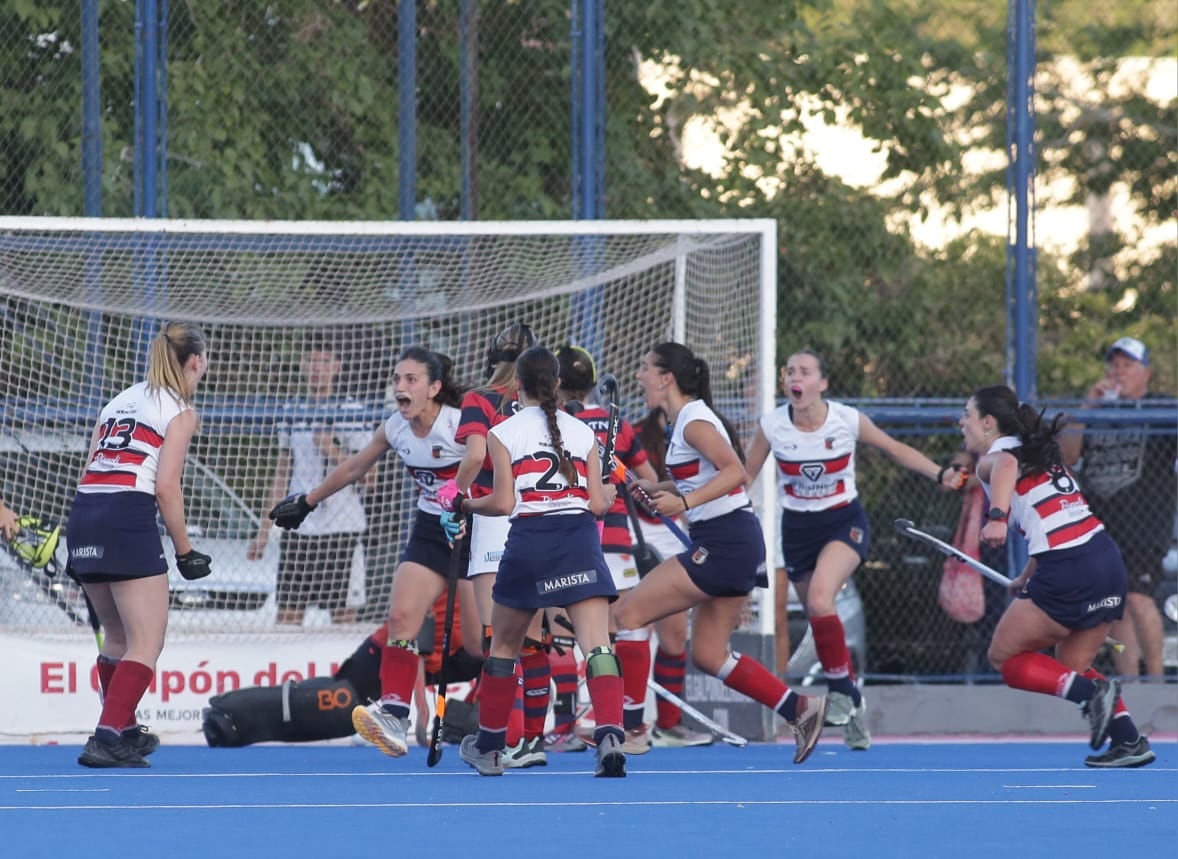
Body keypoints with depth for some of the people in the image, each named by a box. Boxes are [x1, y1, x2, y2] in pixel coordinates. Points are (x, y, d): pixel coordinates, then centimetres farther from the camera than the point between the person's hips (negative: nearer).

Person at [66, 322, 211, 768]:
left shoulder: (121, 400, 23)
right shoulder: (179, 410, 3)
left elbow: (90, 475, 16)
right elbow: (166, 487, -6)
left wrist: (82, 553, 19)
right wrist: (184, 551, 1)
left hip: (82, 513, 7)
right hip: (128, 518, -7)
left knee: (118, 635, 24)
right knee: (147, 644, -5)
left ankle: (124, 731, 33)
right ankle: (106, 740, -18)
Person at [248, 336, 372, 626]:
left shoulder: (350, 410, -2)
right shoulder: (293, 412, 13)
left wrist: (335, 452, -20)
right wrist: (264, 531, 16)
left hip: (340, 527, -5)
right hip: (297, 527, 5)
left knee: (342, 612, -6)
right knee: (286, 613, 1)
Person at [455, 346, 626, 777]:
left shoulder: (503, 433, 3)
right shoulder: (583, 432, 11)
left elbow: (503, 503, -2)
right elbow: (597, 503, 9)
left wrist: (468, 505, 17)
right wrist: (611, 493, 31)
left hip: (530, 539, -1)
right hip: (580, 539, 1)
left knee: (504, 645, 18)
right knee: (597, 644, -9)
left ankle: (489, 746, 29)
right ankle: (610, 736, -31)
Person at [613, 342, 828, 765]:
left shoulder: (693, 421, -12)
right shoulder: (686, 419, 16)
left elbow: (734, 471, -24)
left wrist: (685, 502, -31)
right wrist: (656, 489, 17)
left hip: (723, 542, -10)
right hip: (732, 544, 10)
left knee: (627, 612, -8)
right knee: (709, 654, 11)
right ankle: (801, 708, 8)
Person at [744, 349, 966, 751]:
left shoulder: (848, 420, -13)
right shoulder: (771, 426, -10)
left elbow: (896, 450, 2)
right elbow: (744, 476, 0)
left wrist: (940, 474, -10)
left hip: (844, 522, -3)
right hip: (797, 529, 3)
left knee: (820, 598, -29)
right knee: (819, 621, 7)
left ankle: (840, 689, -12)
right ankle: (853, 705, 27)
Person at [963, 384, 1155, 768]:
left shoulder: (993, 458, 0)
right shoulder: (1041, 455, 24)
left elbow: (1006, 467, -26)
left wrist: (996, 517, -42)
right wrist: (1026, 579, 38)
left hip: (1066, 572, -8)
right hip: (1108, 560, 8)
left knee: (1004, 657, 7)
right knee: (1072, 665, 21)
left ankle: (1092, 691, -10)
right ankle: (1130, 741, 8)